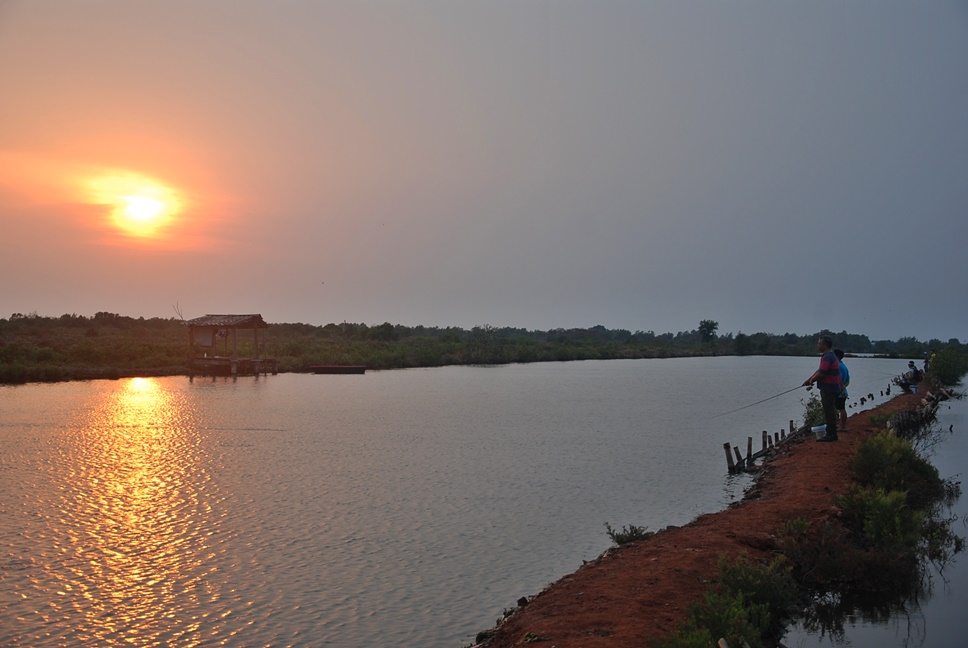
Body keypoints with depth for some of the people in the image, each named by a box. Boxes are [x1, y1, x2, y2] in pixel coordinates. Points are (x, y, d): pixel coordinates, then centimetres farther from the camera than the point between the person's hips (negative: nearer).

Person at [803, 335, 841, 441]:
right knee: (830, 412, 15)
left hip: (829, 389, -11)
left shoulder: (827, 357, -19)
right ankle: (832, 434, 21)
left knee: (829, 412, -5)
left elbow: (821, 373, -23)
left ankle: (830, 435, -1)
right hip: (832, 388, 11)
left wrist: (811, 380, -6)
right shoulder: (830, 355, 16)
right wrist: (809, 379, 17)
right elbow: (820, 370, 21)